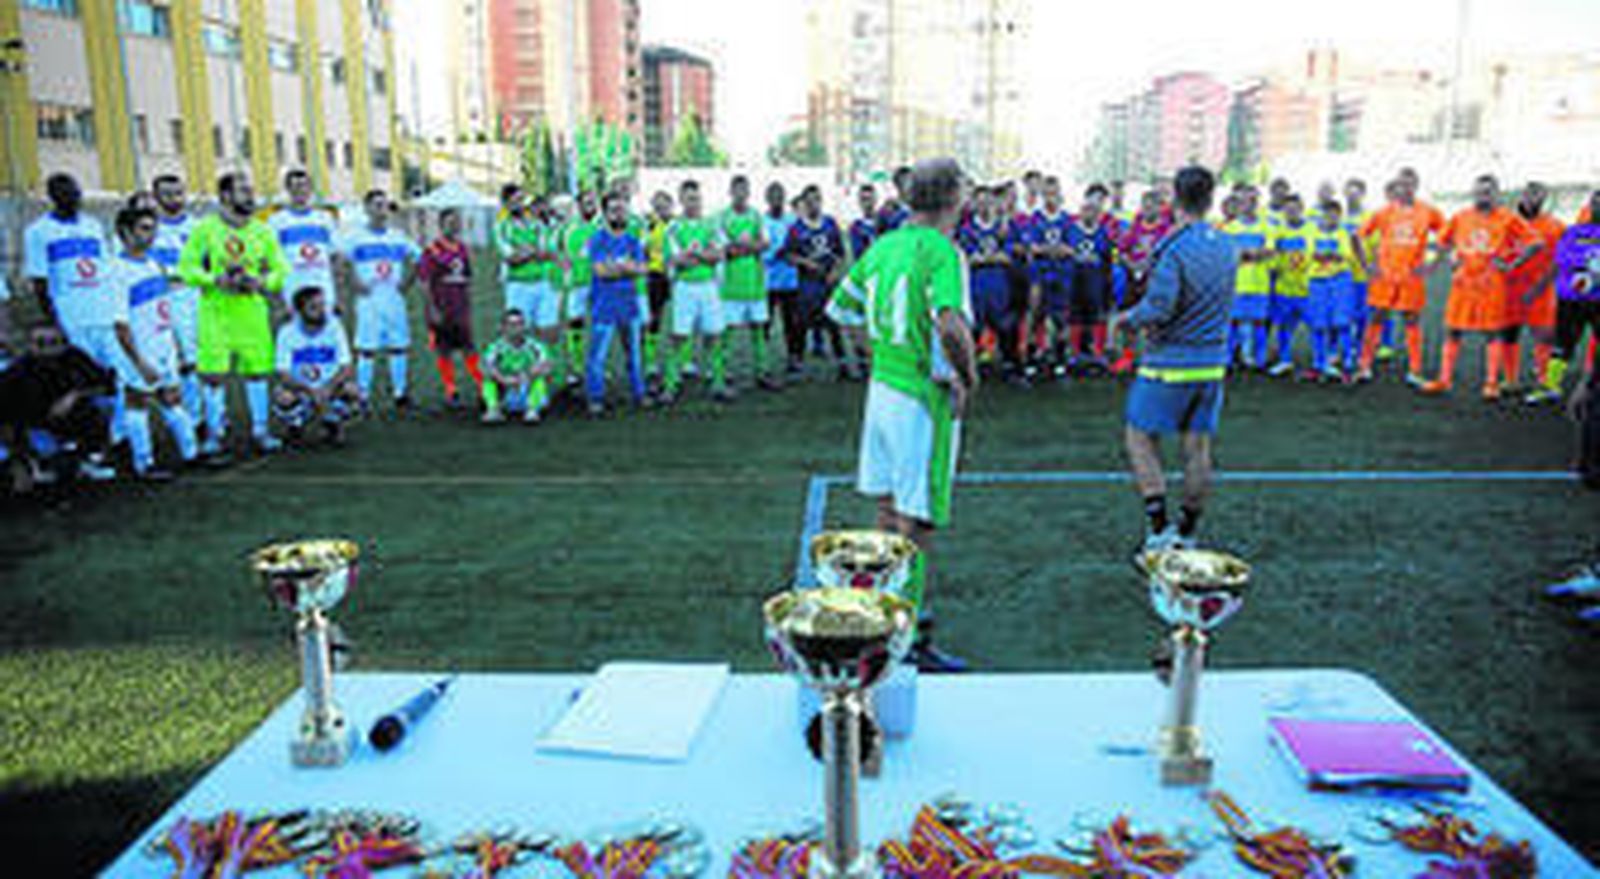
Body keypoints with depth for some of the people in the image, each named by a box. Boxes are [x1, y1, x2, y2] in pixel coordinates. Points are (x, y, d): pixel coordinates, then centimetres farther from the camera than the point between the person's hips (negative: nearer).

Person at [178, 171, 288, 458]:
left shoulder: (263, 231, 9)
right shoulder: (205, 229, 1)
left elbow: (280, 269, 9)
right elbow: (186, 268, 0)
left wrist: (261, 282, -10)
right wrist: (215, 279, -15)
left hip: (252, 309, 2)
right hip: (216, 310, -2)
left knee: (256, 370, 5)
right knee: (214, 374, -2)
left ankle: (260, 430, 17)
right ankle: (214, 433, 10)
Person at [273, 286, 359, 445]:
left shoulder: (334, 327, -10)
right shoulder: (287, 332, -12)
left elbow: (347, 368, -15)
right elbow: (283, 375, -18)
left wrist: (327, 389, -32)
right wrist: (310, 391, -35)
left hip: (330, 392, 1)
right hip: (300, 392, -1)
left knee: (352, 390, -29)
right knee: (282, 398, -33)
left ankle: (332, 426, 3)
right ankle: (296, 426, 4)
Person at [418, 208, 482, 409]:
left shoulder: (463, 248, 10)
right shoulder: (433, 251, -8)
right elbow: (426, 281, -8)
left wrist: (468, 305, 15)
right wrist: (433, 309, -14)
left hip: (461, 309, 4)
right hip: (441, 309, -4)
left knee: (469, 347, 2)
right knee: (444, 351, 3)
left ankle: (482, 385, 6)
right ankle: (451, 391, 9)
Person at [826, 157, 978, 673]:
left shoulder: (883, 246, 8)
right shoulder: (941, 251, -16)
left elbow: (840, 309, 16)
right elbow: (951, 325, -32)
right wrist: (969, 377, -16)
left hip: (883, 385, 8)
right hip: (925, 398, -8)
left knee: (888, 510, 18)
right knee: (918, 521, -2)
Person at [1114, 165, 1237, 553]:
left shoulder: (1174, 248, -17)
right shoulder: (1228, 247, 5)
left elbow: (1159, 307, -23)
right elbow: (1224, 300, 14)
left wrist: (1128, 317, -5)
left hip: (1170, 362, -6)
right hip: (1213, 361, 6)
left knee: (1140, 437, 6)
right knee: (1198, 447, 11)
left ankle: (1158, 525, -2)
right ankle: (1187, 532, 20)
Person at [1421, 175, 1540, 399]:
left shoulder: (1508, 219, -1)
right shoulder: (1460, 217, 9)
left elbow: (1535, 243, -3)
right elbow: (1443, 242, 23)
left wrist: (1512, 265, -9)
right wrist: (1450, 259, 7)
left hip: (1492, 285, -3)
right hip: (1462, 283, 3)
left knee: (1494, 333, 1)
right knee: (1453, 331, 4)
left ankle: (1492, 383, 5)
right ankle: (1445, 379, 11)